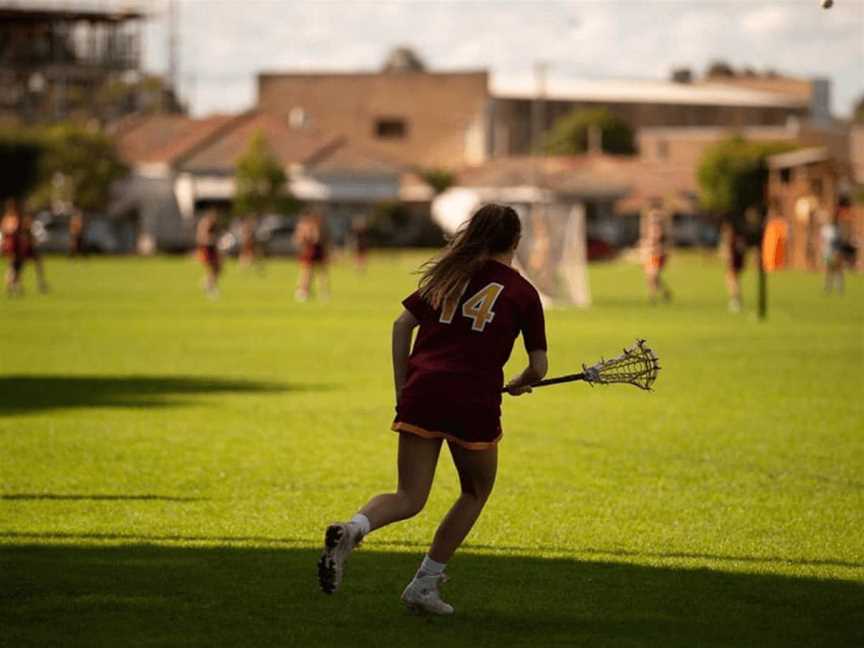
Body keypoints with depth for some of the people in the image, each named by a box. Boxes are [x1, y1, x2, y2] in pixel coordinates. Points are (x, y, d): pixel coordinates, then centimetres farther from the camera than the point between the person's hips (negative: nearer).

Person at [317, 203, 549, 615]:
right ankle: (424, 584, 17)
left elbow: (402, 325, 9)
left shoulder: (446, 275, 17)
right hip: (475, 401, -3)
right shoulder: (523, 293, 8)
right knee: (476, 493, 21)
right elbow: (538, 367, 8)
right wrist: (519, 384, 30)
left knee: (409, 499, 6)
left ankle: (352, 529, -26)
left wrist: (402, 388, 13)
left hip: (422, 392, 3)